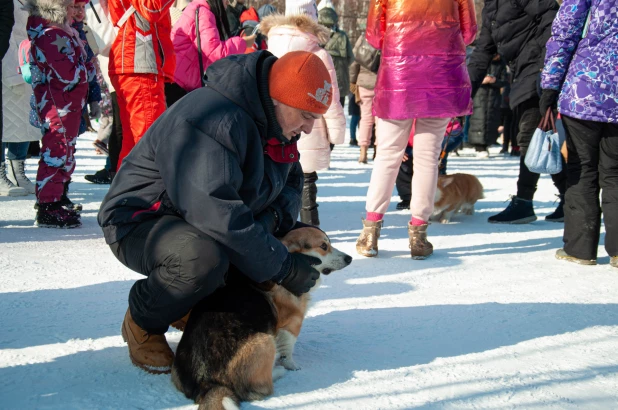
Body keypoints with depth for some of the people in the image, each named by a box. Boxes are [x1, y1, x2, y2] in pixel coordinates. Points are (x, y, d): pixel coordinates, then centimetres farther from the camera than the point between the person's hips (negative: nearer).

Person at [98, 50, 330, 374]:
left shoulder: (274, 120, -1)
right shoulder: (213, 121, -31)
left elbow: (292, 181, 9)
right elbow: (215, 213, -37)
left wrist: (274, 216, -15)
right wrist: (282, 267, -31)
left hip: (204, 224, 9)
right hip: (140, 223, -9)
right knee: (203, 258, -40)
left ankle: (194, 308, 9)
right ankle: (142, 324, -7)